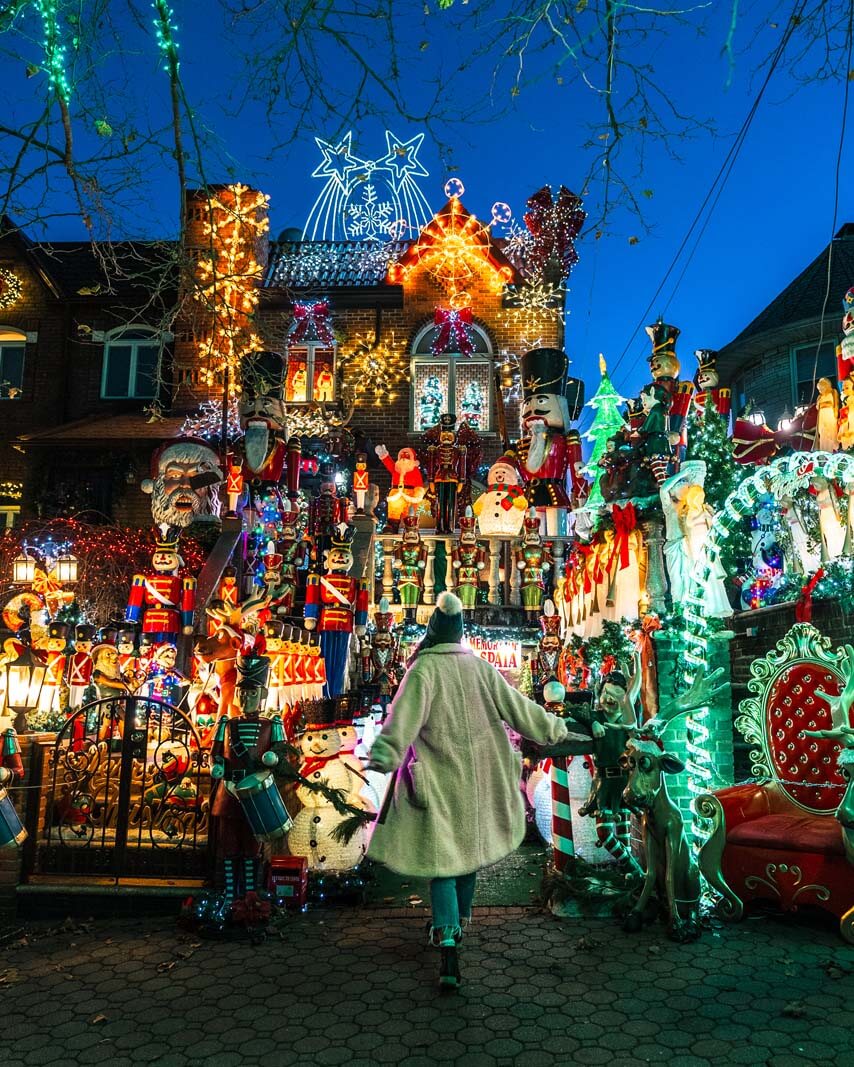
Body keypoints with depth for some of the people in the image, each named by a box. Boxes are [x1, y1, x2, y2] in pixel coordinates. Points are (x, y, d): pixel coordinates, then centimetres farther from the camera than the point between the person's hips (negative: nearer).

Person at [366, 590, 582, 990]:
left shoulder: (424, 668, -16)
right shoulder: (479, 666, -3)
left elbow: (405, 716, -31)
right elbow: (515, 706, 2)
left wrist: (384, 754, -42)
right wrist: (554, 728, 16)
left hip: (440, 783, -4)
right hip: (479, 779, 5)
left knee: (442, 856, 2)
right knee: (470, 847, 22)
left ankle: (449, 955, -7)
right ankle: (458, 922, 41)